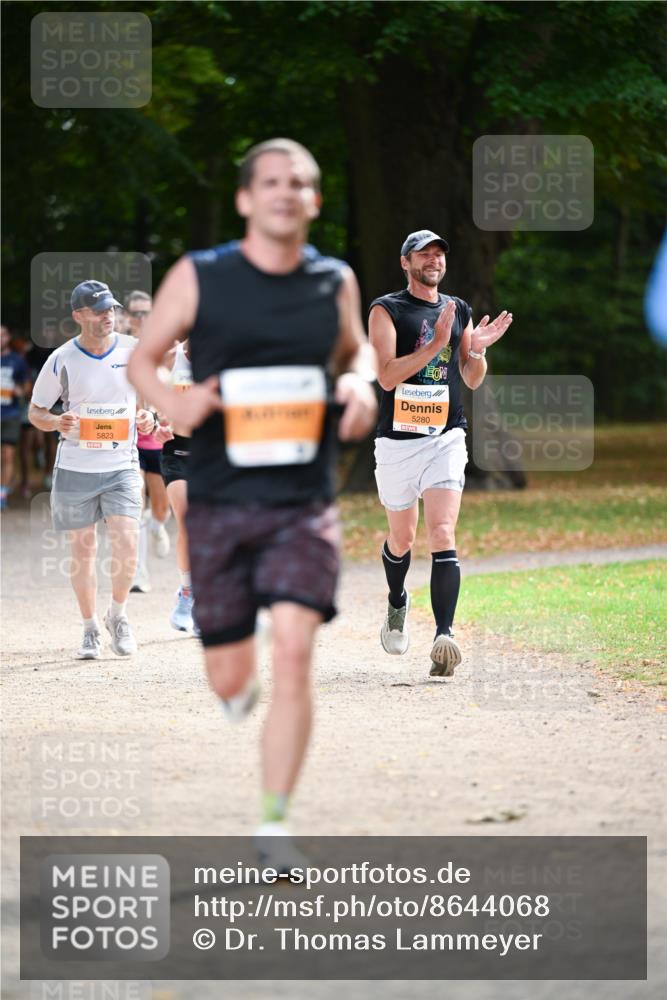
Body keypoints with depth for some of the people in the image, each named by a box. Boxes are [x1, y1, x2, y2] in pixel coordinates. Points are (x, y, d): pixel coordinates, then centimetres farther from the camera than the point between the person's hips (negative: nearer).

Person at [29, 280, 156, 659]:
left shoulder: (134, 351, -1)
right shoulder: (62, 360, -5)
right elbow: (35, 412, 5)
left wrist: (148, 417, -6)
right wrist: (56, 422, -17)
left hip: (122, 467, 0)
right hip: (75, 468, 0)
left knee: (126, 542, -14)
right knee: (83, 549, 5)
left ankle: (119, 614, 10)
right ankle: (91, 628, 20)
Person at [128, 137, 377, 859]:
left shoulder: (335, 283, 4)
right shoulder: (198, 278, -3)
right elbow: (143, 358, 7)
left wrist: (359, 383, 0)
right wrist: (171, 402, -15)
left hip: (304, 506, 0)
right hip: (220, 501, 0)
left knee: (293, 652, -17)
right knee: (229, 679, 4)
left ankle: (274, 822, -8)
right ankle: (238, 680, 45)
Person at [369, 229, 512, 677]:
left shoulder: (459, 310, 11)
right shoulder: (386, 310, -3)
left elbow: (472, 380, 16)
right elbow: (387, 375, -16)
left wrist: (477, 349, -5)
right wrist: (437, 343, -22)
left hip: (447, 438, 1)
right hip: (398, 440, -1)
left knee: (442, 535, -14)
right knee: (402, 539, 13)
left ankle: (444, 634, -23)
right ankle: (397, 602, 44)